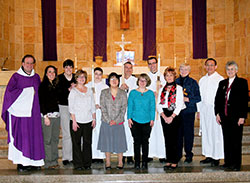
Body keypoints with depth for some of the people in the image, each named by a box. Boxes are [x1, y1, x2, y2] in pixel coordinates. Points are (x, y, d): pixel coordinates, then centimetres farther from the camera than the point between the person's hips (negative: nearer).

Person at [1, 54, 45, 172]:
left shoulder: (36, 77, 15)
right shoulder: (16, 76, 1)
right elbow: (9, 91, -9)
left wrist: (35, 92, 4)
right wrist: (27, 91, -10)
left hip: (34, 112, 5)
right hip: (20, 111, -4)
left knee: (34, 136, 3)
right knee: (21, 137, -7)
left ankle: (33, 161, 11)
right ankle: (21, 163, 0)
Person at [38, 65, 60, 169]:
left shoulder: (56, 86, 15)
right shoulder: (43, 85, -4)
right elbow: (41, 102, -9)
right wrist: (45, 116, -14)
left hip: (56, 115, 6)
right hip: (47, 115, -6)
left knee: (55, 139, 9)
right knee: (47, 140, -3)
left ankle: (54, 161, 17)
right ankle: (48, 163, 4)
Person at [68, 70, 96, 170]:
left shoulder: (89, 91, 14)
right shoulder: (73, 91, 2)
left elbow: (93, 106, 16)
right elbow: (71, 107, -3)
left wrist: (94, 119, 8)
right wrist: (74, 121, -10)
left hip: (88, 121, 3)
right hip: (77, 121, -3)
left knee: (87, 143, 4)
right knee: (77, 143, 0)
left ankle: (87, 164, 13)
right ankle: (78, 165, 8)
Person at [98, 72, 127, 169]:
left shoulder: (123, 93, 4)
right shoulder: (104, 92, 4)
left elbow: (124, 108, -1)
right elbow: (103, 107, -2)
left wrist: (116, 120, -11)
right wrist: (109, 120, -11)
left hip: (119, 122, 0)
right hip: (106, 122, 0)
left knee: (119, 141, 3)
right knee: (107, 141, 3)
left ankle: (120, 162, 14)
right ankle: (108, 162, 14)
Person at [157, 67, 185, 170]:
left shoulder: (178, 88, 1)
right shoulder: (162, 89, 14)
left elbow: (180, 104, -7)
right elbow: (159, 104, 8)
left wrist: (172, 117, -13)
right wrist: (163, 116, -6)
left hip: (175, 116, -4)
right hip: (164, 116, 4)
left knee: (174, 138, -4)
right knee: (167, 139, 5)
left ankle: (174, 162, 2)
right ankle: (168, 161, 11)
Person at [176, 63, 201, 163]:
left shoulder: (193, 82, 3)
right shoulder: (176, 81, 12)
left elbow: (198, 98, 0)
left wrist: (187, 99, -11)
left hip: (189, 111, -2)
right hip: (177, 111, 2)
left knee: (188, 132, -1)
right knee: (178, 132, 4)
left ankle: (189, 154, 11)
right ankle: (178, 154, 16)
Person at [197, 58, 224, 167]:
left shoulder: (220, 79, -5)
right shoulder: (202, 80, 14)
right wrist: (199, 111, 12)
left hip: (215, 110, -6)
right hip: (204, 110, 6)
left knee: (216, 134, -3)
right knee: (205, 133, 8)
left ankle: (216, 157, 6)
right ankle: (209, 156, 18)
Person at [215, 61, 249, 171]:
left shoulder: (242, 82, 0)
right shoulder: (222, 83, 14)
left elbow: (245, 100, -5)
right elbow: (217, 99, 14)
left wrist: (242, 116, -11)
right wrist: (217, 113, 5)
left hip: (236, 117, -4)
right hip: (224, 117, 5)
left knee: (236, 141, 1)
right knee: (227, 140, 9)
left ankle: (236, 164, 9)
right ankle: (228, 162, 19)